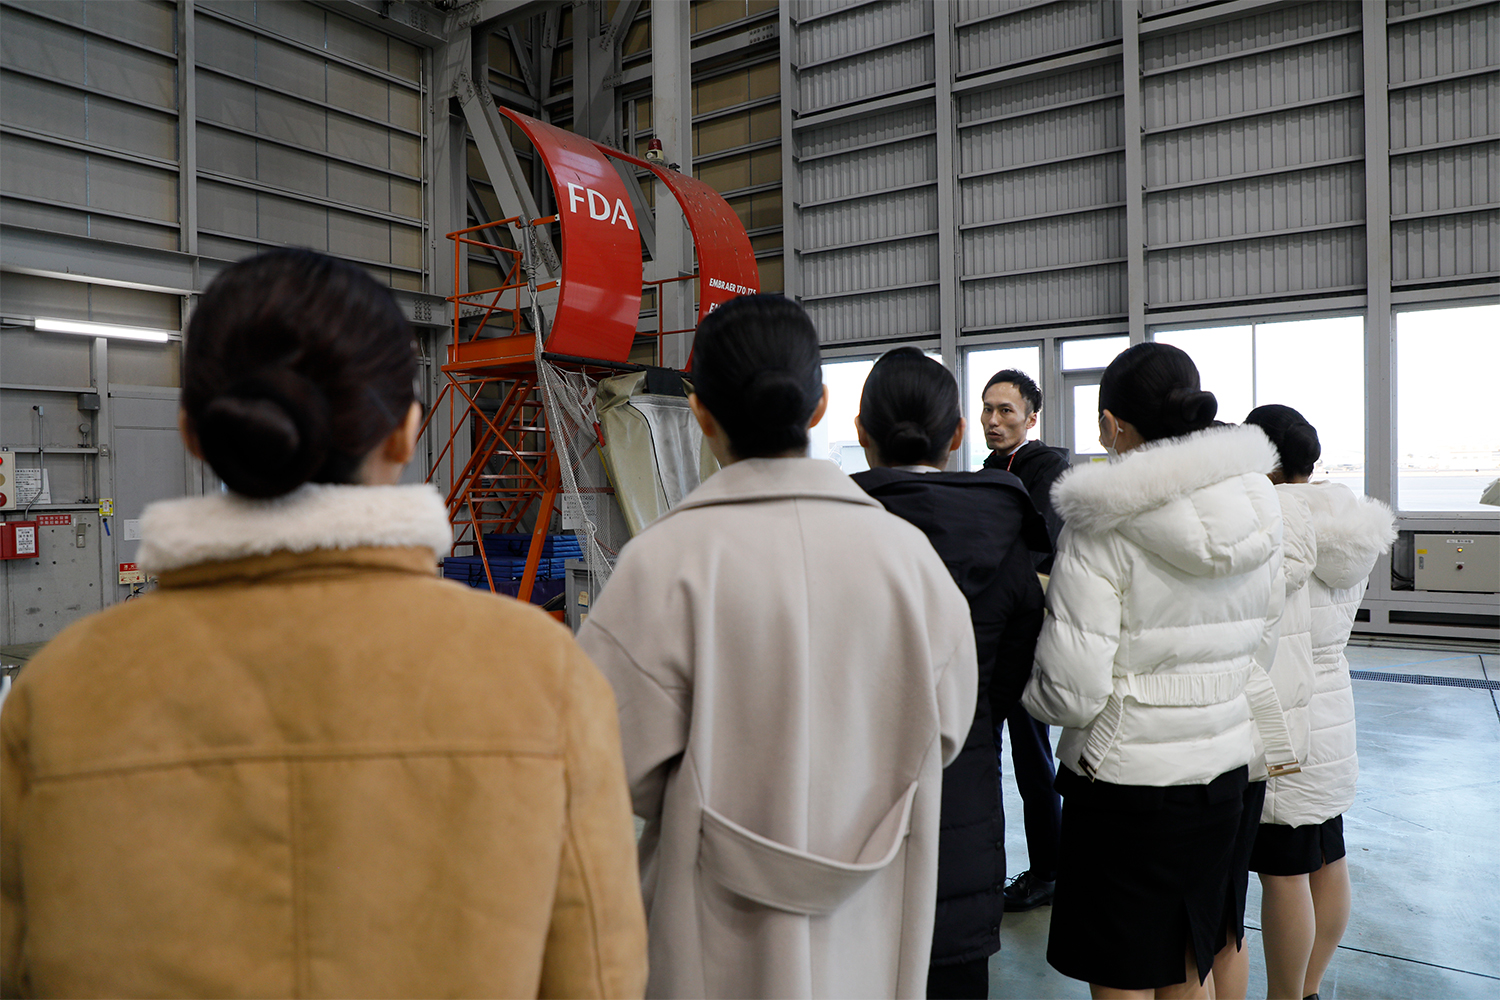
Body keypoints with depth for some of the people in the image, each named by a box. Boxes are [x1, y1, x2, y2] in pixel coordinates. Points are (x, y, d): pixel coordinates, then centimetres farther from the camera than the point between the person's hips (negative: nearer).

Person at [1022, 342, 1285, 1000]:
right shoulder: (1258, 517, 1)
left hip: (1124, 780, -6)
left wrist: (1020, 685, 0)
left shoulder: (1103, 530, -19)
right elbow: (1258, 655, 12)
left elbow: (1073, 693, -20)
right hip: (1222, 771, 6)